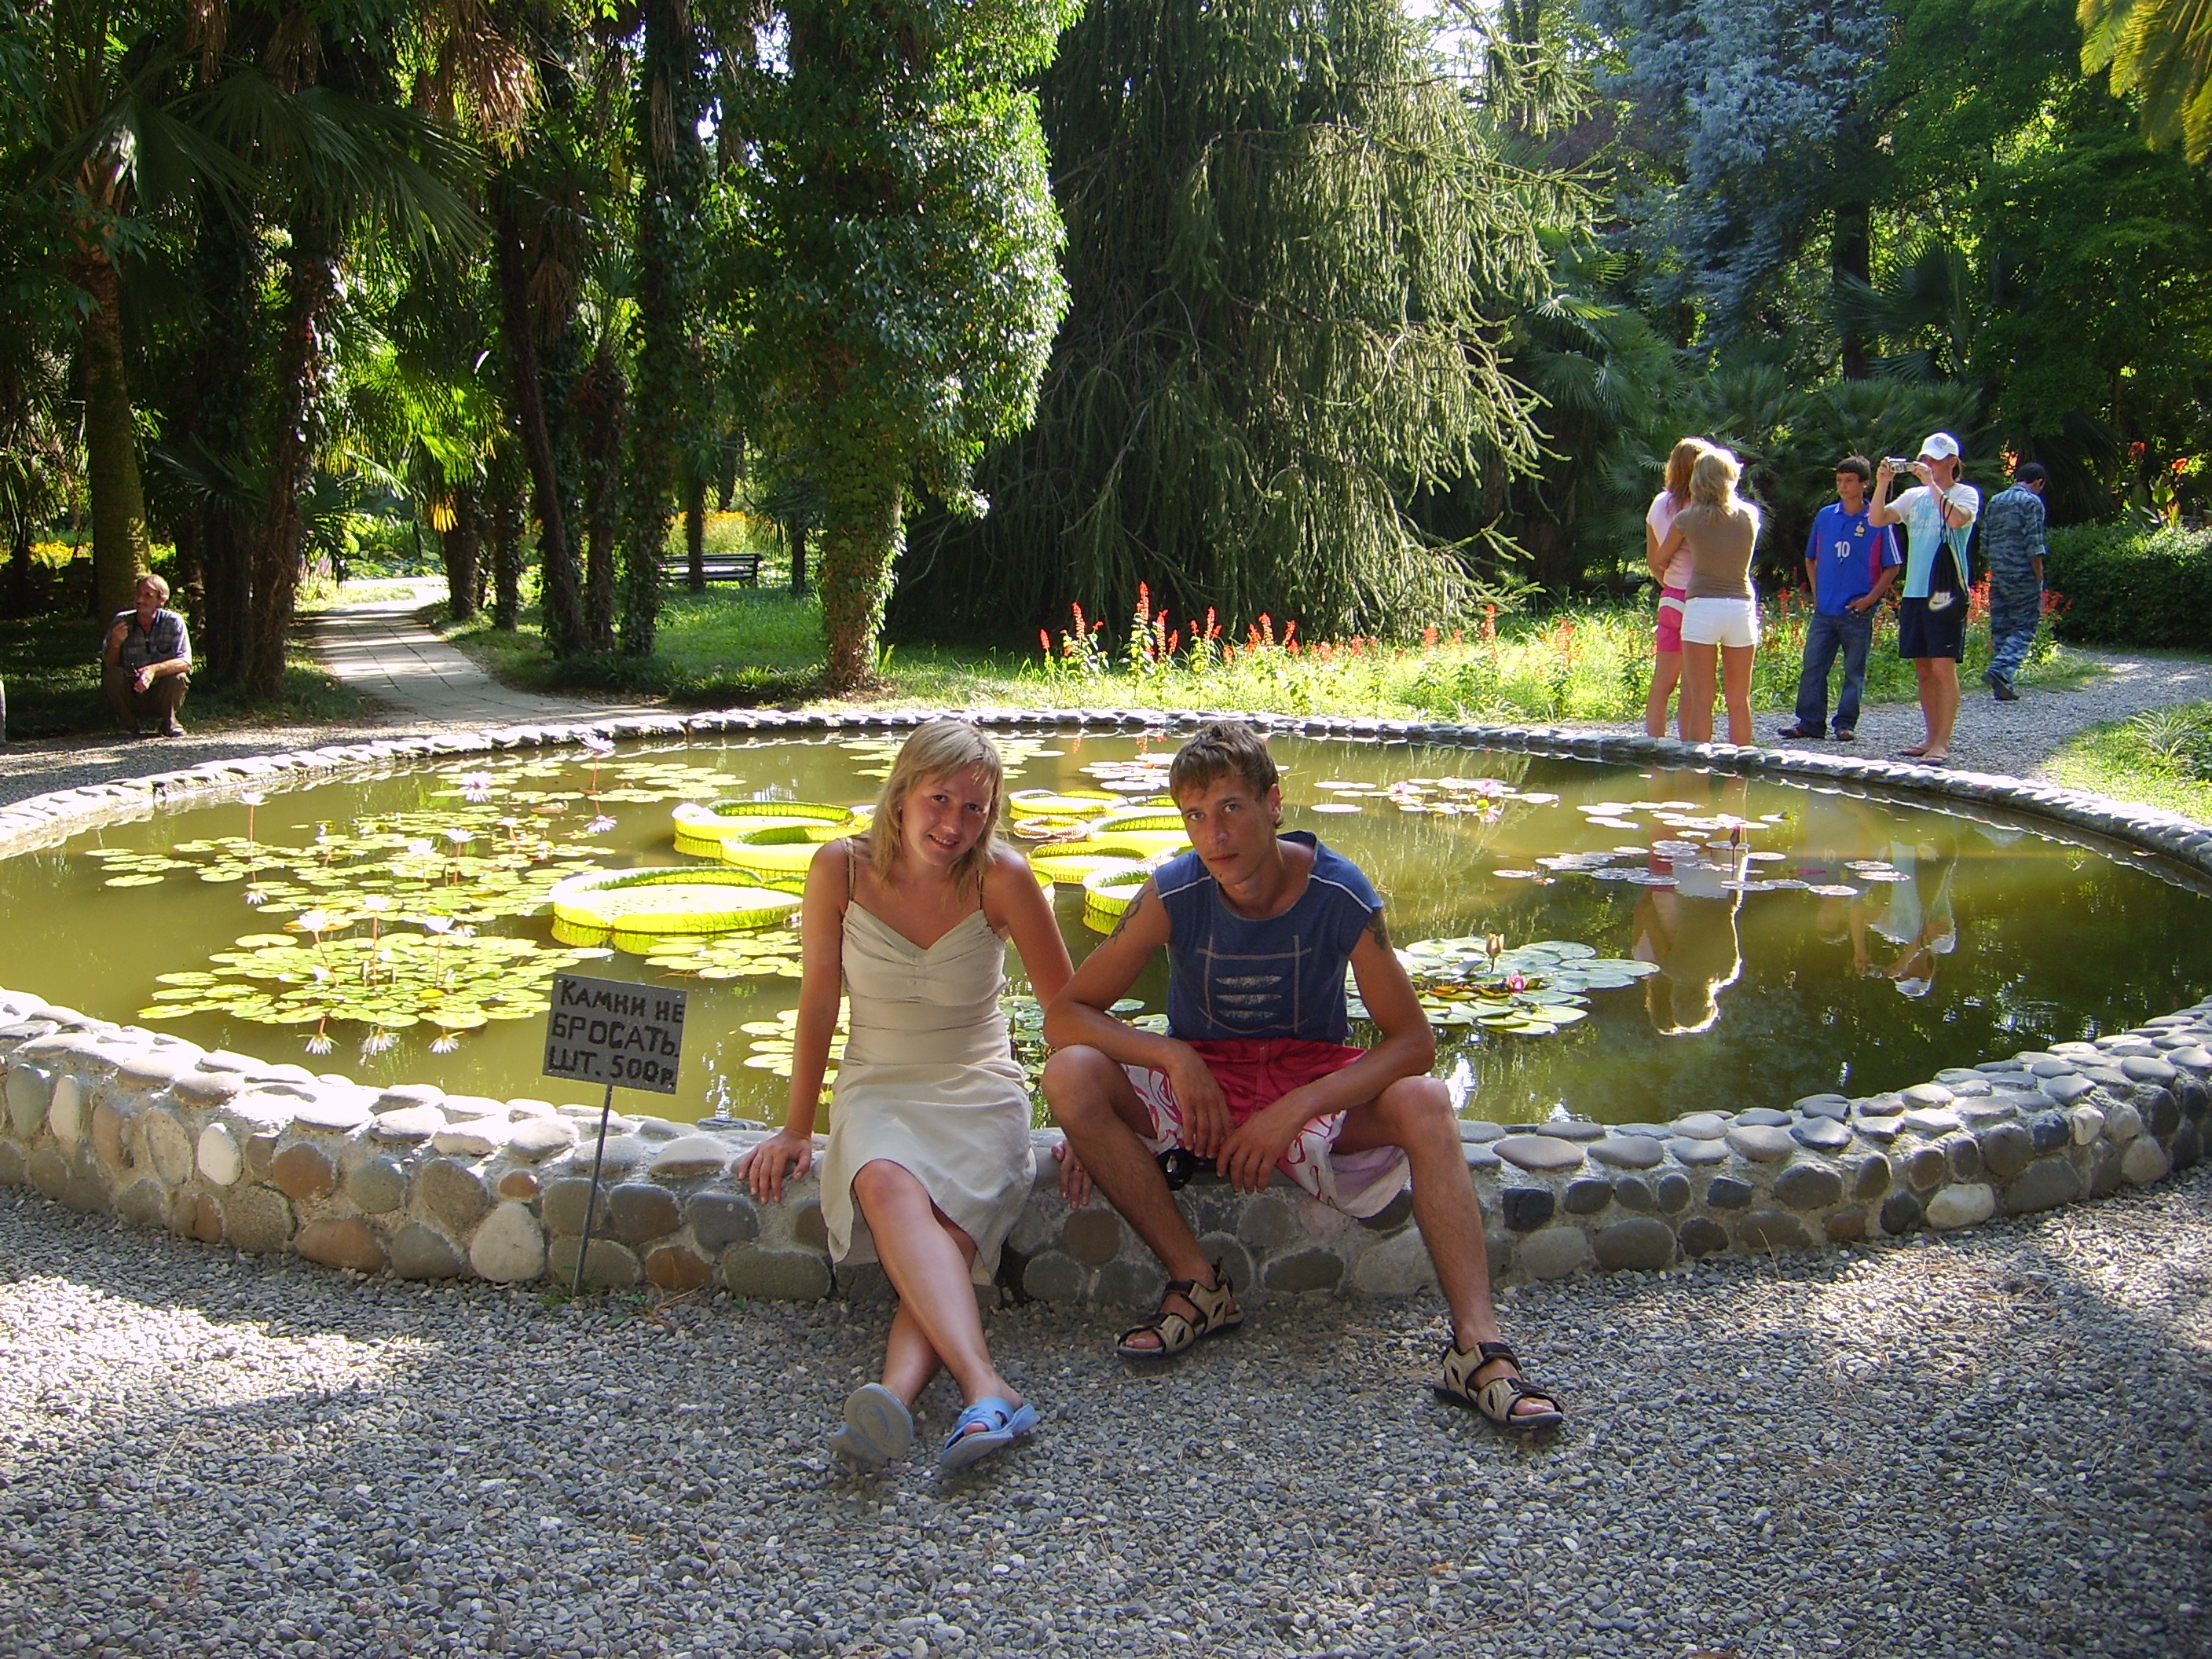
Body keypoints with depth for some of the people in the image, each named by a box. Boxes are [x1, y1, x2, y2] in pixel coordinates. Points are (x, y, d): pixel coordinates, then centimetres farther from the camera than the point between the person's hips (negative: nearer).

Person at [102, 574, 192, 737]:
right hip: (129, 697, 1)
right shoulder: (121, 622, -5)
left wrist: (153, 670, -36)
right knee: (112, 675, -26)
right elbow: (108, 666, -6)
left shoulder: (173, 622, -9)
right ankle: (127, 723, -3)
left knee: (178, 678, -29)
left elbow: (185, 662, -19)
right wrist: (115, 644, -28)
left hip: (162, 697, -1)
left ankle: (168, 721, -1)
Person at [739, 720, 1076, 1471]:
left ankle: (897, 1391, -54)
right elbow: (818, 1000, 4)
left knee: (946, 1223, -32)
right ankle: (987, 1390, -53)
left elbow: (1067, 1007, 1)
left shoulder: (1002, 878, -8)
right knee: (888, 1187, -35)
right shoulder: (841, 868, -6)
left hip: (980, 1094, 0)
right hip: (876, 1091, 0)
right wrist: (796, 1128, 8)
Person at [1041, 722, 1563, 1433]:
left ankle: (1478, 1347, -36)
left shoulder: (1339, 894, -18)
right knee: (1071, 1075, -27)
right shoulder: (1174, 893, -16)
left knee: (1424, 1102, -31)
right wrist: (1175, 1057, -30)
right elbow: (1065, 1014, -14)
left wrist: (1293, 1110, -29)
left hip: (1315, 1080, -1)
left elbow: (1413, 1042, -18)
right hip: (1201, 1082, 1)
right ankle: (1198, 1285, -19)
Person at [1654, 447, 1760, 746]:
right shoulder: (1750, 515, 5)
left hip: (1701, 607, -2)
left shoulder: (1687, 518, -1)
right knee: (1739, 700, 8)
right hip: (1741, 607, 2)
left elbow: (1662, 556, 14)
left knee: (1700, 700, 0)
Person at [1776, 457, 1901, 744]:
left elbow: (1892, 567, -1)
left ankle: (1846, 725, 10)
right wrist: (1816, 593, 9)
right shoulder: (1825, 516, 8)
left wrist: (1870, 599, -9)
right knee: (1812, 667, 1)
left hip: (1858, 612, -4)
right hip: (1824, 610, 4)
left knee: (1854, 671, 4)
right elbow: (1811, 559, 19)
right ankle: (1810, 723, 7)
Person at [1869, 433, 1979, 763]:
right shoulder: (1914, 496, 14)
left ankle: (1943, 743, -8)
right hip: (1913, 593, 6)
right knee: (1923, 669, 9)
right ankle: (1932, 738, 16)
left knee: (1943, 667, -9)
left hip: (1946, 594, -6)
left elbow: (1957, 519, -21)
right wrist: (1882, 485, -7)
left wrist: (1932, 484, -18)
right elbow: (1877, 519, 6)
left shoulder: (1966, 494, 0)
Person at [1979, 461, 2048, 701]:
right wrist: (2039, 577, -9)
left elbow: (1985, 543, 15)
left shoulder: (1995, 501, 14)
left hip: (1998, 577, 6)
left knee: (1999, 630, 8)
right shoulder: (2032, 502, -7)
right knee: (2024, 628, -2)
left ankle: (2002, 689, 7)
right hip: (2023, 576, -6)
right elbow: (2034, 545, -13)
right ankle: (2000, 670, -22)